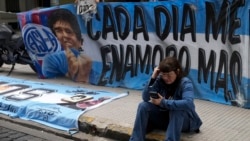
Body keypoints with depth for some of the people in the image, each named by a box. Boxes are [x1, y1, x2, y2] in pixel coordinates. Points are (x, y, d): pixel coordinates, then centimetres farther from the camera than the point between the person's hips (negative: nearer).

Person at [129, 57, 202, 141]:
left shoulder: (185, 83, -21)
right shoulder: (160, 80, -8)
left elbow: (188, 103, -40)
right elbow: (145, 98, -17)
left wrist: (163, 102, -38)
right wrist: (153, 78, -25)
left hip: (184, 121, -4)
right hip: (164, 118, 5)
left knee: (176, 108, -36)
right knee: (143, 106, -16)